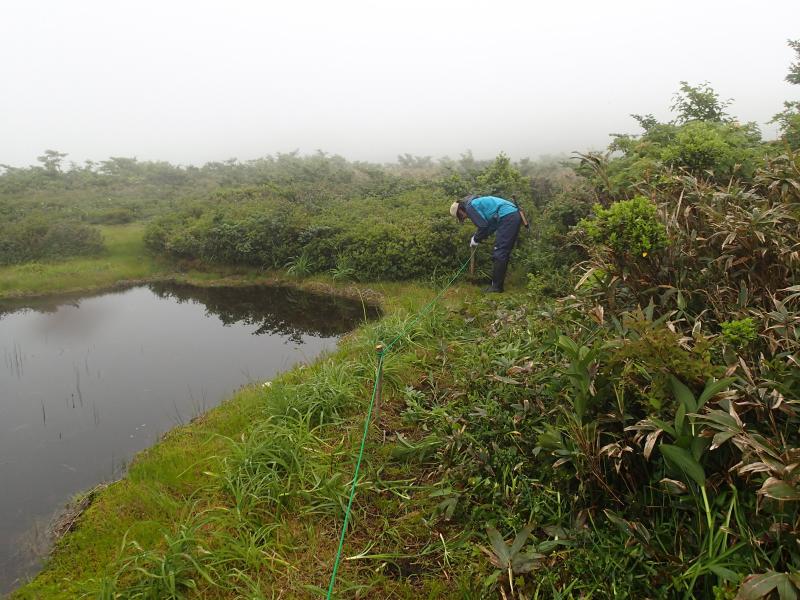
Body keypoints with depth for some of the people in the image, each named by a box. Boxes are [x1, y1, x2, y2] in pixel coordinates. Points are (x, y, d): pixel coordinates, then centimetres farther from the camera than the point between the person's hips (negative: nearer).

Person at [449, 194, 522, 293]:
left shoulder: (469, 206, -1)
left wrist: (476, 239, 6)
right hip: (515, 215, 10)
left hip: (507, 217, -10)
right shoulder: (477, 202, 28)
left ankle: (496, 287, -5)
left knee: (499, 254, -7)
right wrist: (480, 237, 21)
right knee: (504, 253, 14)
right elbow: (492, 223, 26)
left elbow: (483, 226, -9)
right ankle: (498, 284, 19)